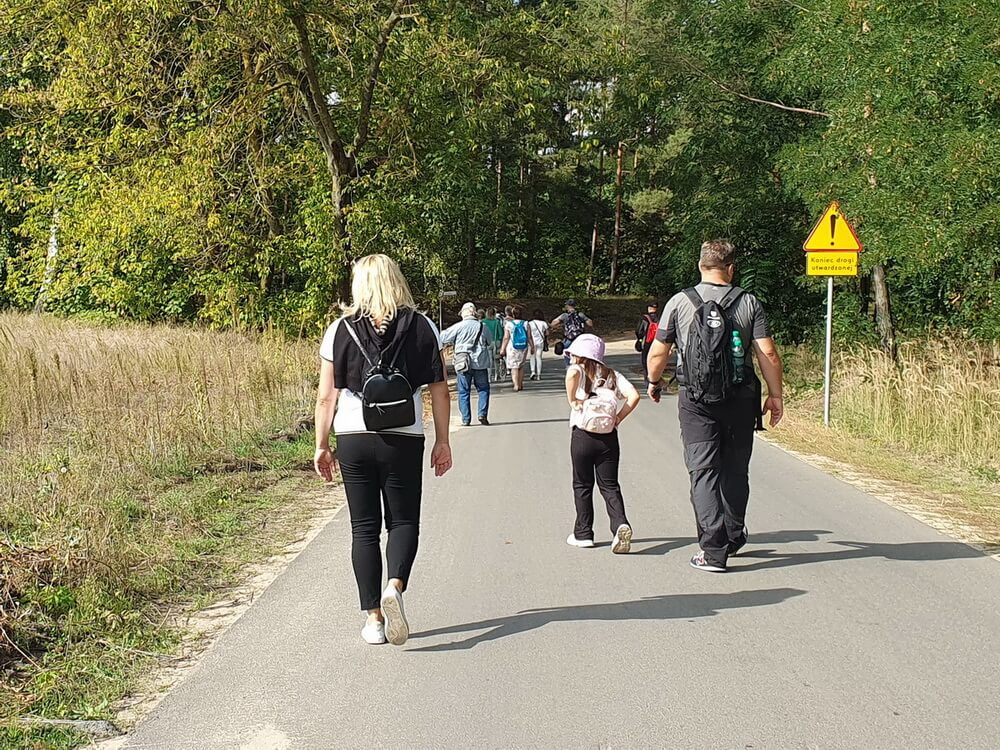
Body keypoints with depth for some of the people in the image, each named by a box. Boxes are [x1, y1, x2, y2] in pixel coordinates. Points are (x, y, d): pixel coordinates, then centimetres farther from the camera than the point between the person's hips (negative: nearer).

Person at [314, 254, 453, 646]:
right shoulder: (422, 327, 1)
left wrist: (322, 445, 7)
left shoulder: (341, 330, -1)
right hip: (404, 439, 0)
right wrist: (442, 441, 8)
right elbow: (439, 389, 1)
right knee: (403, 521, 11)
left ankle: (373, 618, 8)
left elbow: (327, 396, -1)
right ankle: (395, 585, -16)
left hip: (353, 438, 0)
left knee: (364, 527, 8)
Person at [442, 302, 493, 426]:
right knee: (483, 389, 13)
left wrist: (452, 343, 17)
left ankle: (466, 419, 2)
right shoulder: (483, 327, 3)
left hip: (463, 364, -1)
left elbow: (443, 338, -1)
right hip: (480, 363, 1)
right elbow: (491, 343, 15)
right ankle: (483, 414, 0)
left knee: (464, 392, 5)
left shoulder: (459, 326, -5)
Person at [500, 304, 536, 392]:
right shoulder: (525, 324, -2)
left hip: (512, 348, -3)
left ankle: (516, 385, -7)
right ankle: (520, 384, 21)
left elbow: (506, 338, -7)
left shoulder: (508, 324, -8)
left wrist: (503, 349, 0)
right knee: (521, 366, 18)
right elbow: (529, 337, -1)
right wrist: (532, 347, 9)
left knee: (514, 367, 3)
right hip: (523, 348, 3)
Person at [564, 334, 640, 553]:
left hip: (583, 436, -3)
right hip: (609, 436, 3)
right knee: (609, 485, 9)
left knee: (582, 485, 12)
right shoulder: (613, 375, 11)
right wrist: (618, 418, 4)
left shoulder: (578, 371, 0)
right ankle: (620, 524, -14)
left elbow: (572, 373, -26)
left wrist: (572, 400, -14)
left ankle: (583, 533, 17)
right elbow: (634, 396, -3)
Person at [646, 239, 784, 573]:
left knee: (704, 471, 0)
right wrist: (775, 395, 5)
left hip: (696, 401, -1)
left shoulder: (680, 302, -2)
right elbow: (768, 354, -5)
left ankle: (714, 550, -7)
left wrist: (654, 383, 21)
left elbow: (658, 352, 3)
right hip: (739, 399, 1)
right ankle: (733, 537, 30)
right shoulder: (749, 303, -1)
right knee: (735, 470, 15)